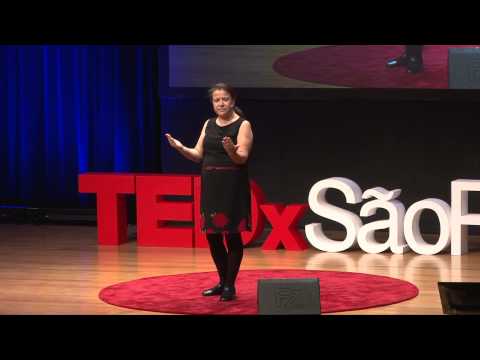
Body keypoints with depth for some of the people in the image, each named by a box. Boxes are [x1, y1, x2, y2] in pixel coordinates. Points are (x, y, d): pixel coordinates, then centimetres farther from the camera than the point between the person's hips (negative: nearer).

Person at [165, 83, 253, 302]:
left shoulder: (243, 125, -5)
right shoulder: (209, 125, 12)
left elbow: (242, 158, -14)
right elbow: (198, 155, 10)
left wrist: (231, 151, -36)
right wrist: (181, 148, -8)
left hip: (232, 187, -6)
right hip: (210, 186, 6)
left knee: (232, 235, -4)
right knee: (212, 235, 8)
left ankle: (230, 286, 2)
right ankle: (222, 282, 21)